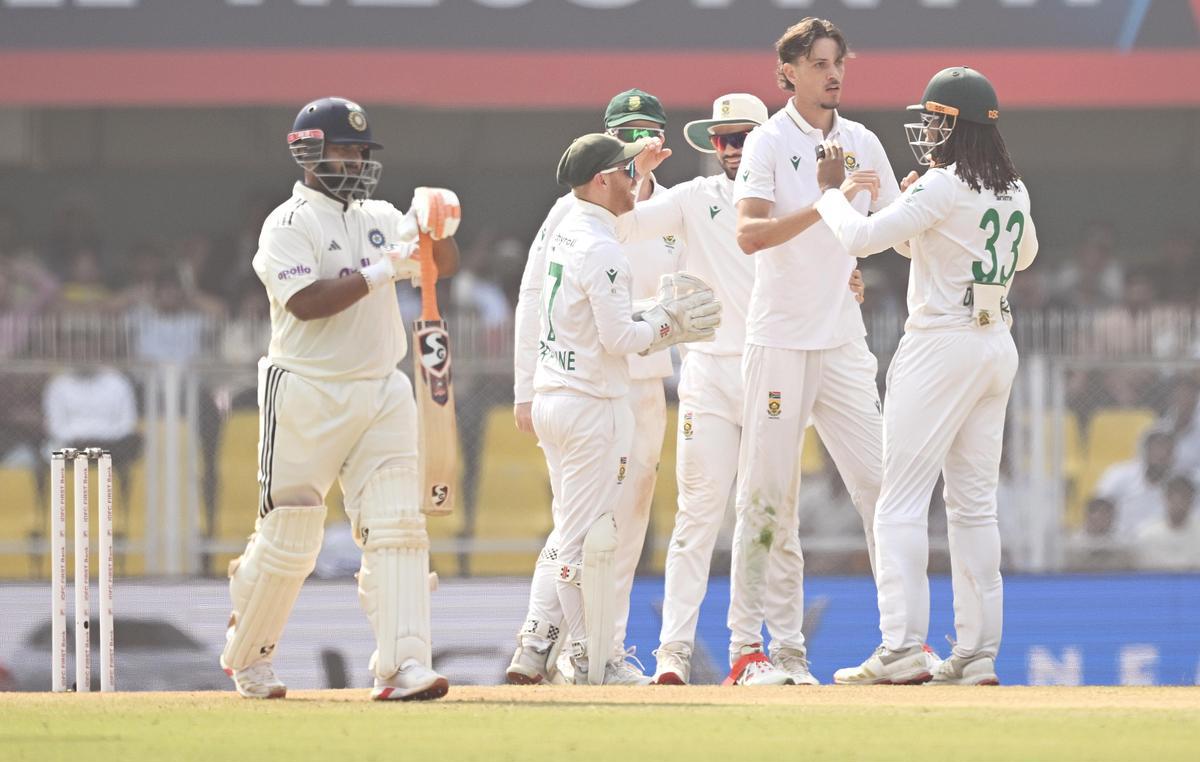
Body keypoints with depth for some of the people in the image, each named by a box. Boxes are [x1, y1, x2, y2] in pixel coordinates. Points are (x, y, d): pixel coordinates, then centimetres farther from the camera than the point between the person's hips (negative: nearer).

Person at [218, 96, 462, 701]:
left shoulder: (382, 220, 14)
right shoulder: (288, 225, -7)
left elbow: (445, 266, 9)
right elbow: (306, 303, -20)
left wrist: (439, 232, -12)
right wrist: (382, 272, -23)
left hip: (381, 391, 5)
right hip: (307, 395, -5)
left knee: (395, 527, -9)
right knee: (288, 538, 1)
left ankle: (402, 666, -17)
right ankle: (246, 658, 23)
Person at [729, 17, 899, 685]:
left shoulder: (863, 144, 11)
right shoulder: (769, 142, -3)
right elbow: (749, 234, -17)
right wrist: (822, 207, -28)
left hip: (843, 341, 4)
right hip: (780, 341, -4)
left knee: (879, 480, -3)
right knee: (768, 496, -3)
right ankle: (748, 644, 1)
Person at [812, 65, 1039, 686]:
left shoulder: (941, 187, -14)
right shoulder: (1013, 191, 10)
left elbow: (860, 238, -18)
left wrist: (832, 192, 1)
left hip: (941, 345, -8)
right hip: (998, 346, 8)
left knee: (901, 500, -6)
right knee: (975, 503, 11)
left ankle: (901, 647, -15)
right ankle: (977, 652, 9)